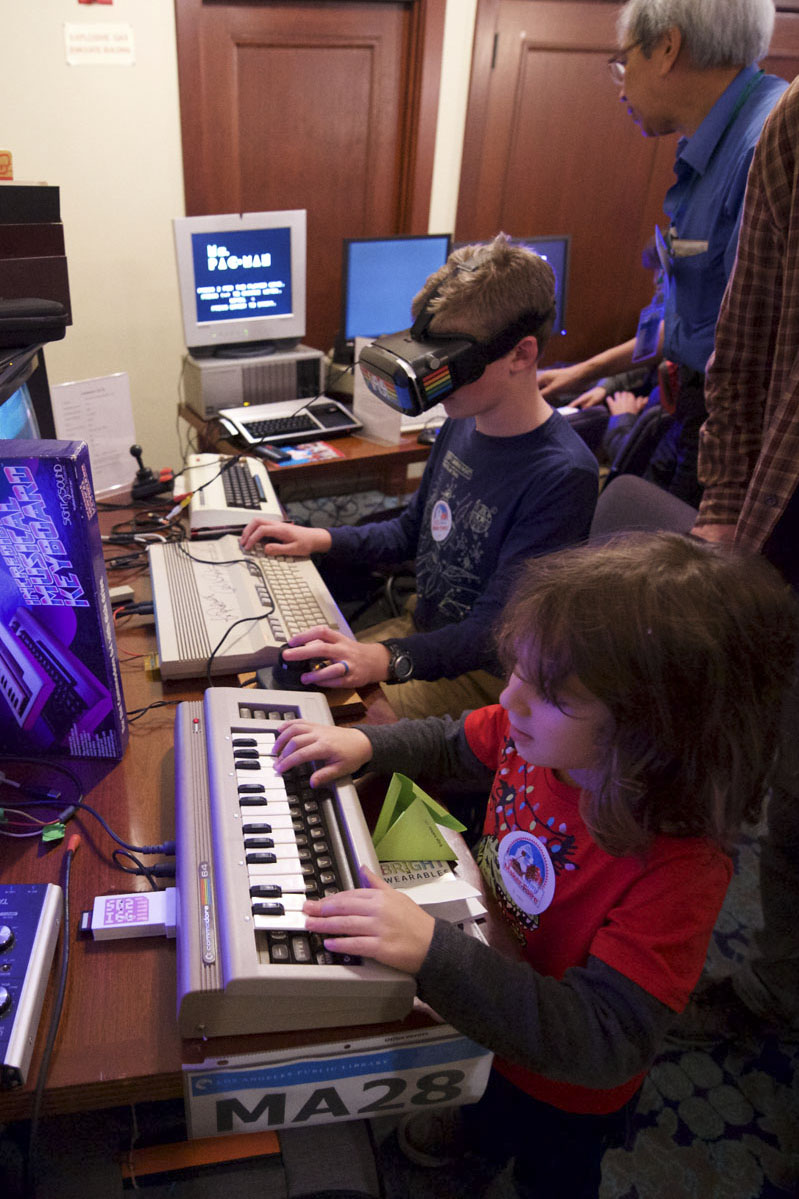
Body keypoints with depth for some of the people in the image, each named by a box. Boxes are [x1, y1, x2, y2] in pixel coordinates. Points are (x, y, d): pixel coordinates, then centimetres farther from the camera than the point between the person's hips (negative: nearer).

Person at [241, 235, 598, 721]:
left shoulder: (562, 474, -25)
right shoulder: (463, 425, 1)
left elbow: (496, 630, -27)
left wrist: (389, 659, -42)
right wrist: (319, 539, 2)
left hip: (483, 676, -8)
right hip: (421, 628, 8)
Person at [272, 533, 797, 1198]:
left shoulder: (679, 868, -41)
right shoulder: (534, 732, -23)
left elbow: (604, 1042, -40)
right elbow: (450, 742, -2)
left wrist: (434, 951, -49)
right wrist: (365, 744, -19)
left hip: (560, 1095, -5)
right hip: (479, 1018, 5)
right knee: (477, 1127, 37)